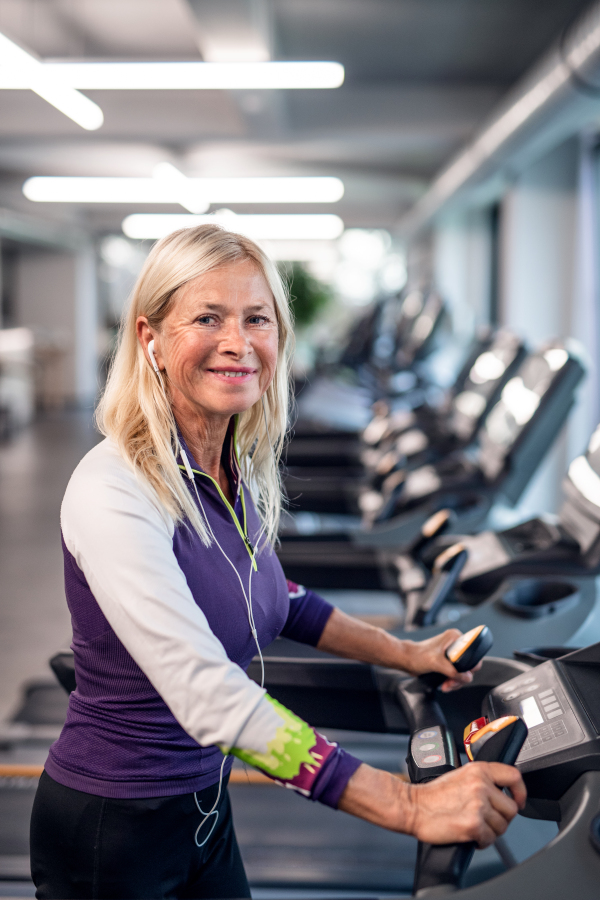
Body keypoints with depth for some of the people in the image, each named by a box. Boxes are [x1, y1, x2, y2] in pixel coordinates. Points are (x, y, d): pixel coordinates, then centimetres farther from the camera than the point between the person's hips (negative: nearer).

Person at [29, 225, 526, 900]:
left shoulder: (242, 470, -2)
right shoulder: (112, 494, -27)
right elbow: (211, 701, -35)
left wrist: (404, 654, 12)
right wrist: (410, 806, -36)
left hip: (203, 808, 7)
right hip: (109, 834, -7)